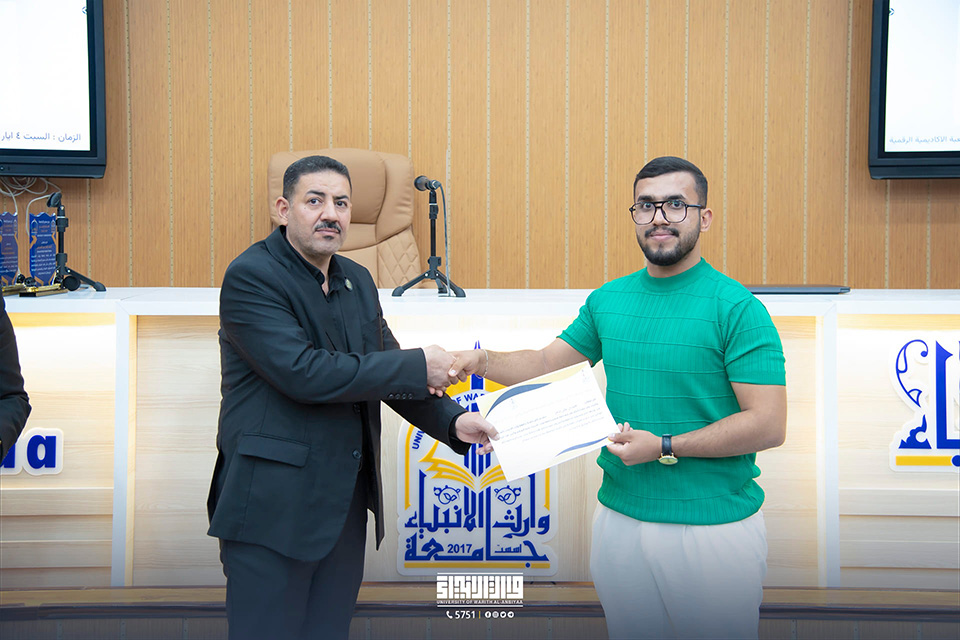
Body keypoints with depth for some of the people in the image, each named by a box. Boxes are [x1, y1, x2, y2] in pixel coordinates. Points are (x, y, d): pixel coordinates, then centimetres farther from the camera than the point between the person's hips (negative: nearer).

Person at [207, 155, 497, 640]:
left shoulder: (358, 281, 12)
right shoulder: (250, 277, -12)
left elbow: (387, 369, 15)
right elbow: (303, 372, -24)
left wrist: (451, 420, -3)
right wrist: (417, 366, -17)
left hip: (345, 502, 7)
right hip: (272, 504, -7)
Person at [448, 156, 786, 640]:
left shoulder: (737, 308, -11)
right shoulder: (607, 300, 6)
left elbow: (768, 425, -16)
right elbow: (544, 364, 13)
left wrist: (664, 447, -19)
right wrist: (482, 361, -5)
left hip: (712, 524, -5)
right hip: (619, 518, 5)